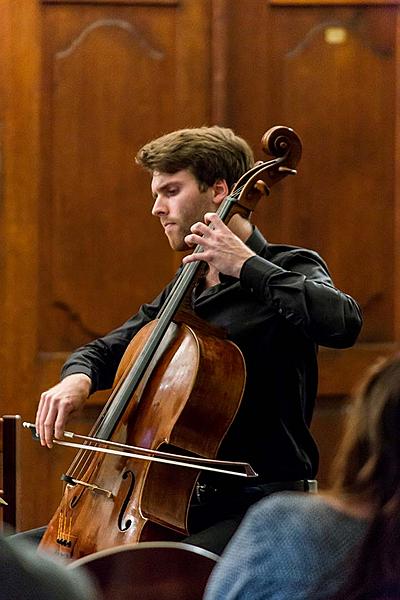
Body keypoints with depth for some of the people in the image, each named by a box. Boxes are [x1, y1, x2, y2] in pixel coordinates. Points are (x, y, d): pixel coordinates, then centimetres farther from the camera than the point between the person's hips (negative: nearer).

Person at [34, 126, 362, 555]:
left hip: (263, 503, -8)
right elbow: (106, 350, 24)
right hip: (188, 501, 8)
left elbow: (342, 323, -28)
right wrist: (78, 377, 0)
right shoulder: (185, 290, 17)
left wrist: (247, 265, -22)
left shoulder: (289, 269, -6)